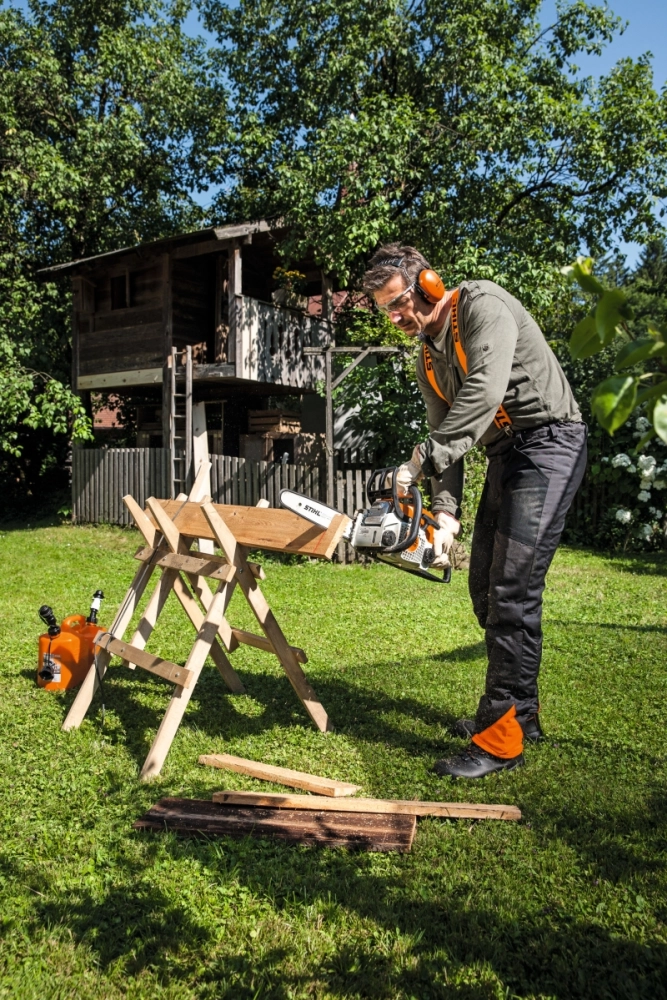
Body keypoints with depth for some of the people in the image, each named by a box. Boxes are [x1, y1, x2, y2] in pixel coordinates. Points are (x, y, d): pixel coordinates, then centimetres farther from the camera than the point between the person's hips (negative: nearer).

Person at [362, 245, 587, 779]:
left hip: (547, 443, -9)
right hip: (504, 456, 9)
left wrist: (422, 459, -29)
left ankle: (501, 738, -6)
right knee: (486, 589, 9)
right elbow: (448, 434, 7)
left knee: (512, 593, -14)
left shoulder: (481, 304, -12)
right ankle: (519, 711, 24)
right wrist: (445, 514, -7)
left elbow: (484, 393, -27)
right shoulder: (428, 358, 13)